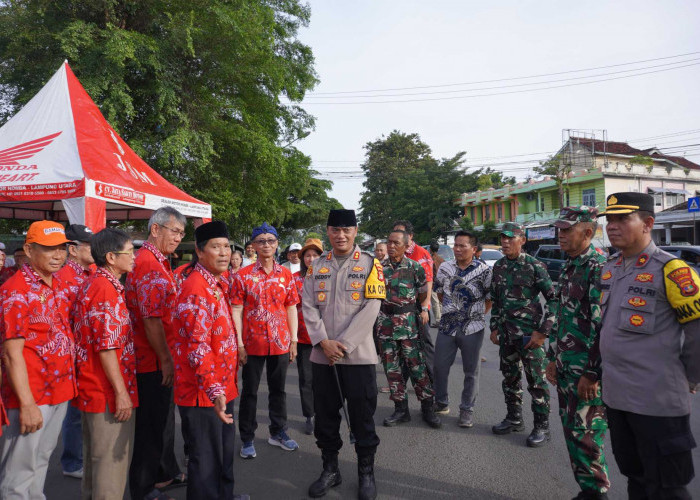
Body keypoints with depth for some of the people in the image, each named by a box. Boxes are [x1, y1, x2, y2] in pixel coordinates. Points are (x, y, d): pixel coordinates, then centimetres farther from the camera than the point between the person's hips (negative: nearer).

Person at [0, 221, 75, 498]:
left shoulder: (57, 282, 7)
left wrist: (68, 382, 14)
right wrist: (27, 404, -21)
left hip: (60, 391, 8)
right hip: (32, 394, -7)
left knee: (42, 458, 21)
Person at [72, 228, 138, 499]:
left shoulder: (92, 284, 10)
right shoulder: (106, 289, -20)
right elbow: (107, 347, -24)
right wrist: (121, 392, -20)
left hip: (93, 387, 10)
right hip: (109, 392, -10)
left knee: (97, 455, 22)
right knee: (113, 458, 3)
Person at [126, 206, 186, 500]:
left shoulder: (158, 262, 13)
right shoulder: (149, 264, -20)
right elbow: (151, 318, -25)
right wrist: (166, 359, -21)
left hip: (158, 358, 10)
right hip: (153, 361, -10)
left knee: (162, 418, 22)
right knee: (151, 423, 4)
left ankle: (166, 472, 38)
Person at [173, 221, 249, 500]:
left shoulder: (216, 284, 9)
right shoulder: (196, 289, -21)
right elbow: (197, 347, -28)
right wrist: (214, 390, -34)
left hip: (220, 387, 10)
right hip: (202, 393, -10)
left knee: (225, 448, 26)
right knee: (207, 458, 6)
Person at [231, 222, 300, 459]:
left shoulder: (286, 274, 3)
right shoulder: (243, 275, -4)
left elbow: (291, 308, 6)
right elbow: (236, 310, -5)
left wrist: (294, 340, 3)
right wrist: (239, 344, -10)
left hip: (280, 342, 3)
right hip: (252, 343, -2)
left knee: (278, 388, 15)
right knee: (249, 391, 9)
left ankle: (278, 432, 32)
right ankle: (247, 439, 23)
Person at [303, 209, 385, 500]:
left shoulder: (370, 265, -2)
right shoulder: (316, 266, 7)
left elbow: (370, 309, -9)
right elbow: (308, 307, 2)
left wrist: (343, 344, -15)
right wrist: (324, 342, -11)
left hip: (358, 355, -3)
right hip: (322, 356, 3)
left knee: (362, 417, 7)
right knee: (325, 416, 13)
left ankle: (366, 473, 26)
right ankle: (330, 469, 32)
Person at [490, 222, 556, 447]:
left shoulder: (534, 266, -10)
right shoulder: (499, 266, 8)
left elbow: (553, 299, -10)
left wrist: (542, 331, -14)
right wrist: (494, 328, 12)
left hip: (530, 333, -6)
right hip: (506, 334, 6)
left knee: (536, 380, 1)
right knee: (510, 378, 15)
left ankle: (542, 426, 16)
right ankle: (514, 418, 32)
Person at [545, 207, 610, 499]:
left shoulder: (599, 269, -16)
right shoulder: (568, 269, 12)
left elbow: (606, 327, -21)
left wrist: (592, 374, -20)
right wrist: (553, 358, 16)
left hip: (587, 371, -9)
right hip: (565, 367, 9)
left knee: (585, 434, 0)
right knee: (571, 429, 16)